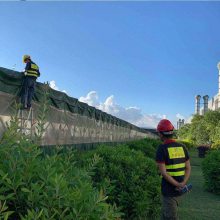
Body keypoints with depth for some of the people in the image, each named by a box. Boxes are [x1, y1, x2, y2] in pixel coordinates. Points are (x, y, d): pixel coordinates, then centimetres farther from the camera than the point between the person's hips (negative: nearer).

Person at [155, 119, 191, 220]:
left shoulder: (161, 149, -17)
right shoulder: (182, 147, 3)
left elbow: (163, 172, -21)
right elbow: (188, 168, 1)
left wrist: (177, 185, -16)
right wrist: (183, 184, -11)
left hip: (169, 190, -6)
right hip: (179, 190, 6)